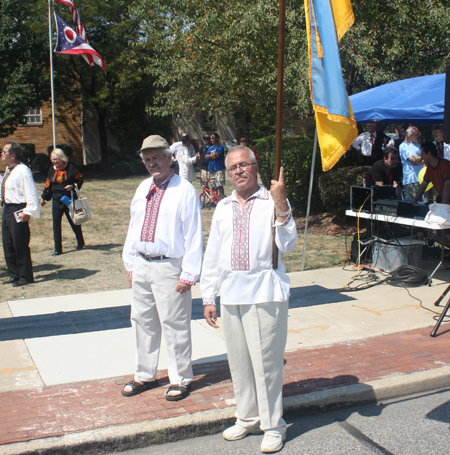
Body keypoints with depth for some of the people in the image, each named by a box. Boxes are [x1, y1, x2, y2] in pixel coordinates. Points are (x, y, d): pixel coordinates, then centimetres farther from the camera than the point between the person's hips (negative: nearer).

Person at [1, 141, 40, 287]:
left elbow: (31, 192, -21)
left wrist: (28, 212, -22)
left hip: (17, 212, -10)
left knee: (20, 245, -1)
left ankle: (25, 277, 11)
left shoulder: (22, 170, -18)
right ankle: (14, 275, 29)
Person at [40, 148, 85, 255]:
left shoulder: (70, 168, -6)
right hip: (57, 200, 4)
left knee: (74, 221, 7)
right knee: (56, 223, -2)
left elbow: (80, 179, -1)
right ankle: (58, 249, 4)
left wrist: (72, 186, -18)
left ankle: (80, 243, 28)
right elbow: (48, 185, 16)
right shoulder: (52, 170, 8)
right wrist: (44, 197, 18)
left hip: (69, 199, -4)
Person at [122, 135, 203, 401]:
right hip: (141, 265, 7)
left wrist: (189, 275, -15)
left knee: (174, 325, 3)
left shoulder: (185, 191, -10)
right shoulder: (143, 189, 12)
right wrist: (130, 264, 15)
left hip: (169, 267, -7)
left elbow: (194, 236, -12)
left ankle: (181, 380, 20)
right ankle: (145, 376, 33)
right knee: (143, 323, 17)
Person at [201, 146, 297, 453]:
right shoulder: (224, 208, 13)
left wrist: (281, 205, -23)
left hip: (265, 291, -5)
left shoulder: (273, 203, -1)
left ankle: (273, 425, 17)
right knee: (239, 360, 13)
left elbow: (287, 245, -13)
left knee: (266, 360, 0)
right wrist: (208, 298, 13)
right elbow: (212, 255, 15)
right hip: (231, 292, 5)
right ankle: (247, 418, 30)